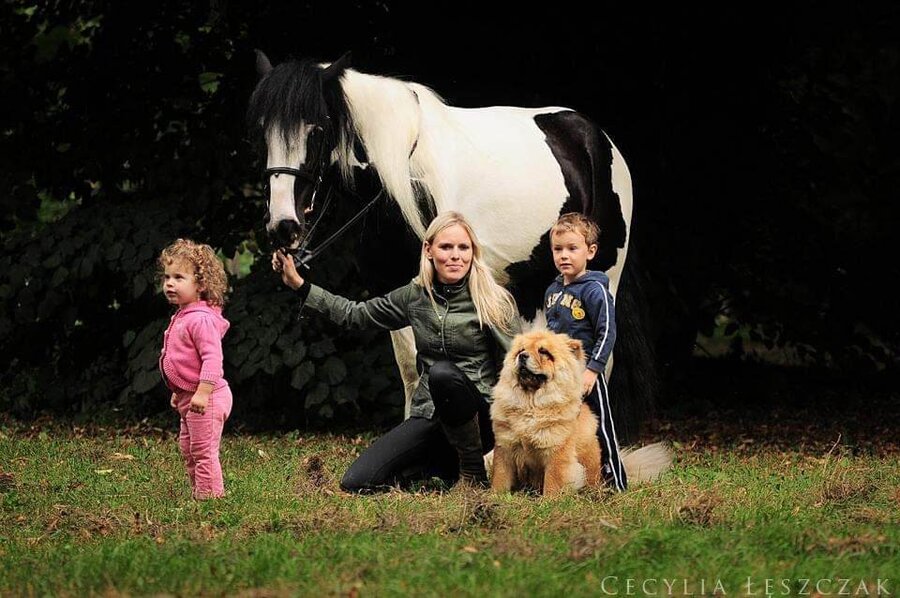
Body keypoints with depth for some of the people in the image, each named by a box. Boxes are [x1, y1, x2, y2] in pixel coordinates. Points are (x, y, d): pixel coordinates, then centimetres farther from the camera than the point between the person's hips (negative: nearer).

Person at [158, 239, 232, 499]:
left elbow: (212, 358, -27)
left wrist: (203, 392, -31)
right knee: (188, 448, 19)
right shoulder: (181, 317, 13)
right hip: (188, 397, 11)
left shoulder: (201, 319, -20)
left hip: (206, 399, -11)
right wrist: (179, 392, 26)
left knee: (204, 452, -6)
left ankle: (209, 495, -1)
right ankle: (197, 493, 29)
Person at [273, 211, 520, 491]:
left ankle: (473, 469, -15)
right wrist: (298, 284, 11)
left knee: (442, 372, -38)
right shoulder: (415, 296, 5)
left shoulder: (495, 301, -8)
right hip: (428, 415, 4)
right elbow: (355, 314, 15)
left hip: (481, 416, -4)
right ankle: (445, 466, 10)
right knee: (356, 483, -12)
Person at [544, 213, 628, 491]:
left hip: (586, 375, -7)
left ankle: (616, 484, 6)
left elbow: (607, 333, -16)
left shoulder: (595, 290, -13)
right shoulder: (552, 290, 10)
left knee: (600, 430, -2)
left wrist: (593, 369, -21)